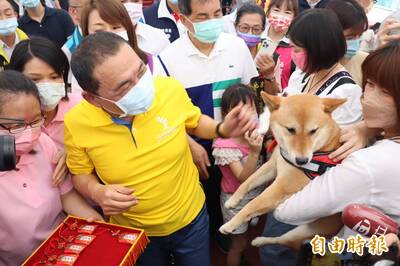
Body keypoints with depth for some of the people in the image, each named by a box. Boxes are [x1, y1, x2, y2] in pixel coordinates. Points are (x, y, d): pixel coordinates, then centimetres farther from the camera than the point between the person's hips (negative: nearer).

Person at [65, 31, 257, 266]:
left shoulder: (171, 88, -22)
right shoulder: (76, 123, -23)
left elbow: (194, 122, 1)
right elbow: (81, 174, -4)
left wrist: (223, 130, -19)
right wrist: (97, 192, -25)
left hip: (190, 218, 1)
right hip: (132, 232, 0)